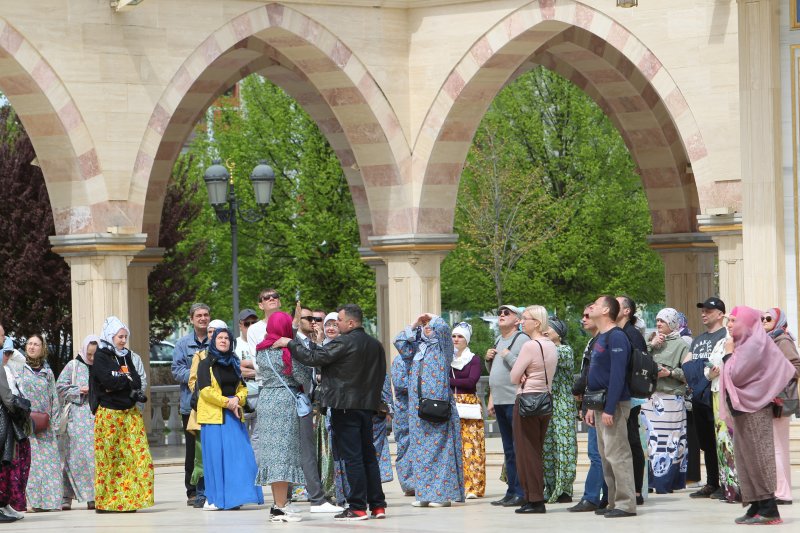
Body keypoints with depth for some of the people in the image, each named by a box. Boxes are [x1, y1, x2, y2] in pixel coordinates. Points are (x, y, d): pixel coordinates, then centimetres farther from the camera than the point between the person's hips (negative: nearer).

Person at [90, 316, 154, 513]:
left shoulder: (126, 355, 17)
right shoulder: (101, 356, -3)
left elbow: (137, 380, 7)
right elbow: (108, 380, -17)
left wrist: (118, 383, -11)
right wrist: (128, 381, -2)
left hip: (130, 412, 6)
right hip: (109, 413, -6)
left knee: (138, 456, -1)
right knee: (109, 459, -5)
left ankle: (130, 499, 2)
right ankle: (106, 502, -1)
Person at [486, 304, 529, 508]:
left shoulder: (522, 339, -8)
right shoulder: (498, 341, 19)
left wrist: (507, 355, -14)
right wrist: (488, 359, 11)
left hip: (515, 402, -9)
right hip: (500, 403, 9)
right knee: (509, 450, 12)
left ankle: (521, 493, -8)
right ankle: (511, 492, 15)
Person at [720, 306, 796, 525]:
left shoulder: (754, 344, -14)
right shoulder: (745, 344, 15)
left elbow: (735, 374, -19)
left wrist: (729, 354, -7)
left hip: (754, 408, -10)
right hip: (742, 408, 10)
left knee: (757, 456, -9)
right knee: (745, 457, 8)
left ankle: (769, 508, -8)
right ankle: (756, 506, 9)